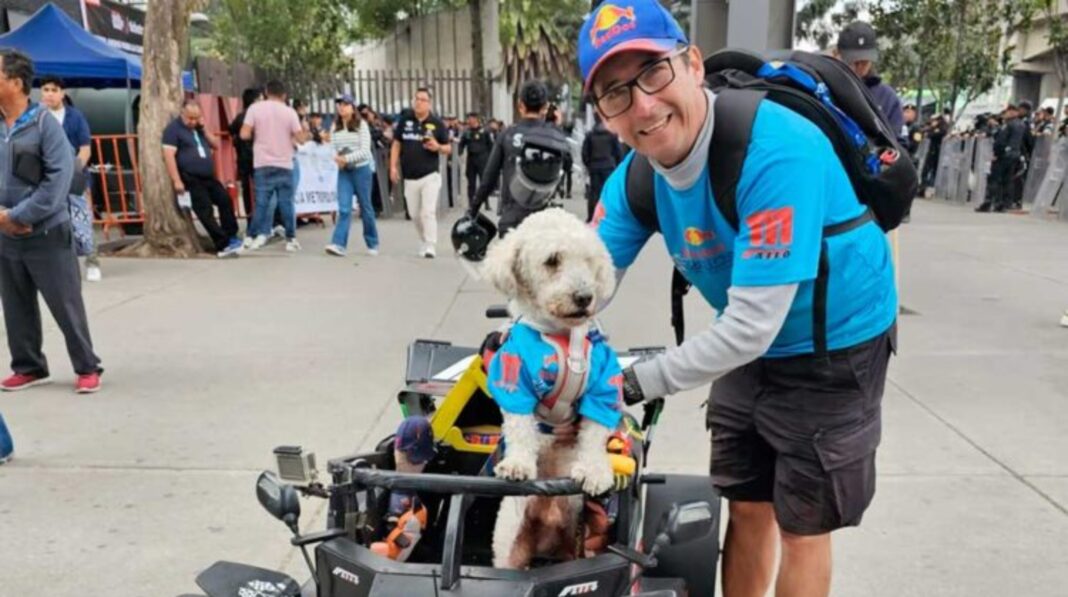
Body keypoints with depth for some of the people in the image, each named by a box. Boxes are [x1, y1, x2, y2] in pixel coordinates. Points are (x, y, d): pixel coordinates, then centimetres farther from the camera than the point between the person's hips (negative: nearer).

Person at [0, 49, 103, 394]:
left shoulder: (45, 124, -11)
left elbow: (59, 178, -16)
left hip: (47, 234, -5)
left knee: (66, 305, 1)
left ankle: (87, 368, 14)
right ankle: (28, 367, 28)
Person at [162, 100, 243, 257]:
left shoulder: (198, 128, 18)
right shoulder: (173, 128, -6)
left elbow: (216, 145, 15)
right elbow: (169, 155, -14)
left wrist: (204, 129, 1)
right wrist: (176, 180, -22)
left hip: (208, 177, 8)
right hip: (191, 179, -8)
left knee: (225, 200, 4)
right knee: (206, 211, -9)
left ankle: (231, 237, 15)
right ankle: (223, 246, -10)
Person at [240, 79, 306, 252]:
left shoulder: (255, 108, 1)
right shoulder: (289, 112, 1)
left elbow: (245, 134, -6)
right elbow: (301, 139, -2)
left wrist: (258, 134, 14)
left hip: (263, 164, 1)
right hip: (284, 164, -1)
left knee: (261, 202, 4)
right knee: (286, 203, 4)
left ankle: (252, 237, 3)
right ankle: (291, 239, 6)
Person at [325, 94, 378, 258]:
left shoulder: (362, 125, -5)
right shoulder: (336, 127, 8)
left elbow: (365, 151, -12)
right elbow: (335, 147, 14)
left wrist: (346, 158, -19)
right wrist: (337, 158, -7)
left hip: (361, 169, -3)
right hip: (343, 171, 3)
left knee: (365, 208, 6)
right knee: (344, 209, -9)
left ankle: (372, 244, 20)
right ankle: (338, 244, -15)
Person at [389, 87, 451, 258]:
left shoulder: (437, 123, 0)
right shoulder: (405, 119, 5)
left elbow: (448, 148, 5)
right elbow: (396, 144, 11)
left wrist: (437, 147, -16)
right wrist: (393, 166, 3)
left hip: (430, 175, -3)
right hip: (410, 176, 3)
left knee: (428, 212, -12)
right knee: (415, 214, 10)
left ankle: (430, 247, -10)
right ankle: (423, 242, 28)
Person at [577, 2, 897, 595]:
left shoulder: (777, 152, -34)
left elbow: (751, 327, -33)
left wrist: (637, 383, -25)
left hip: (833, 348, -5)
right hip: (750, 347, 6)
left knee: (802, 526, 9)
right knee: (747, 508, 19)